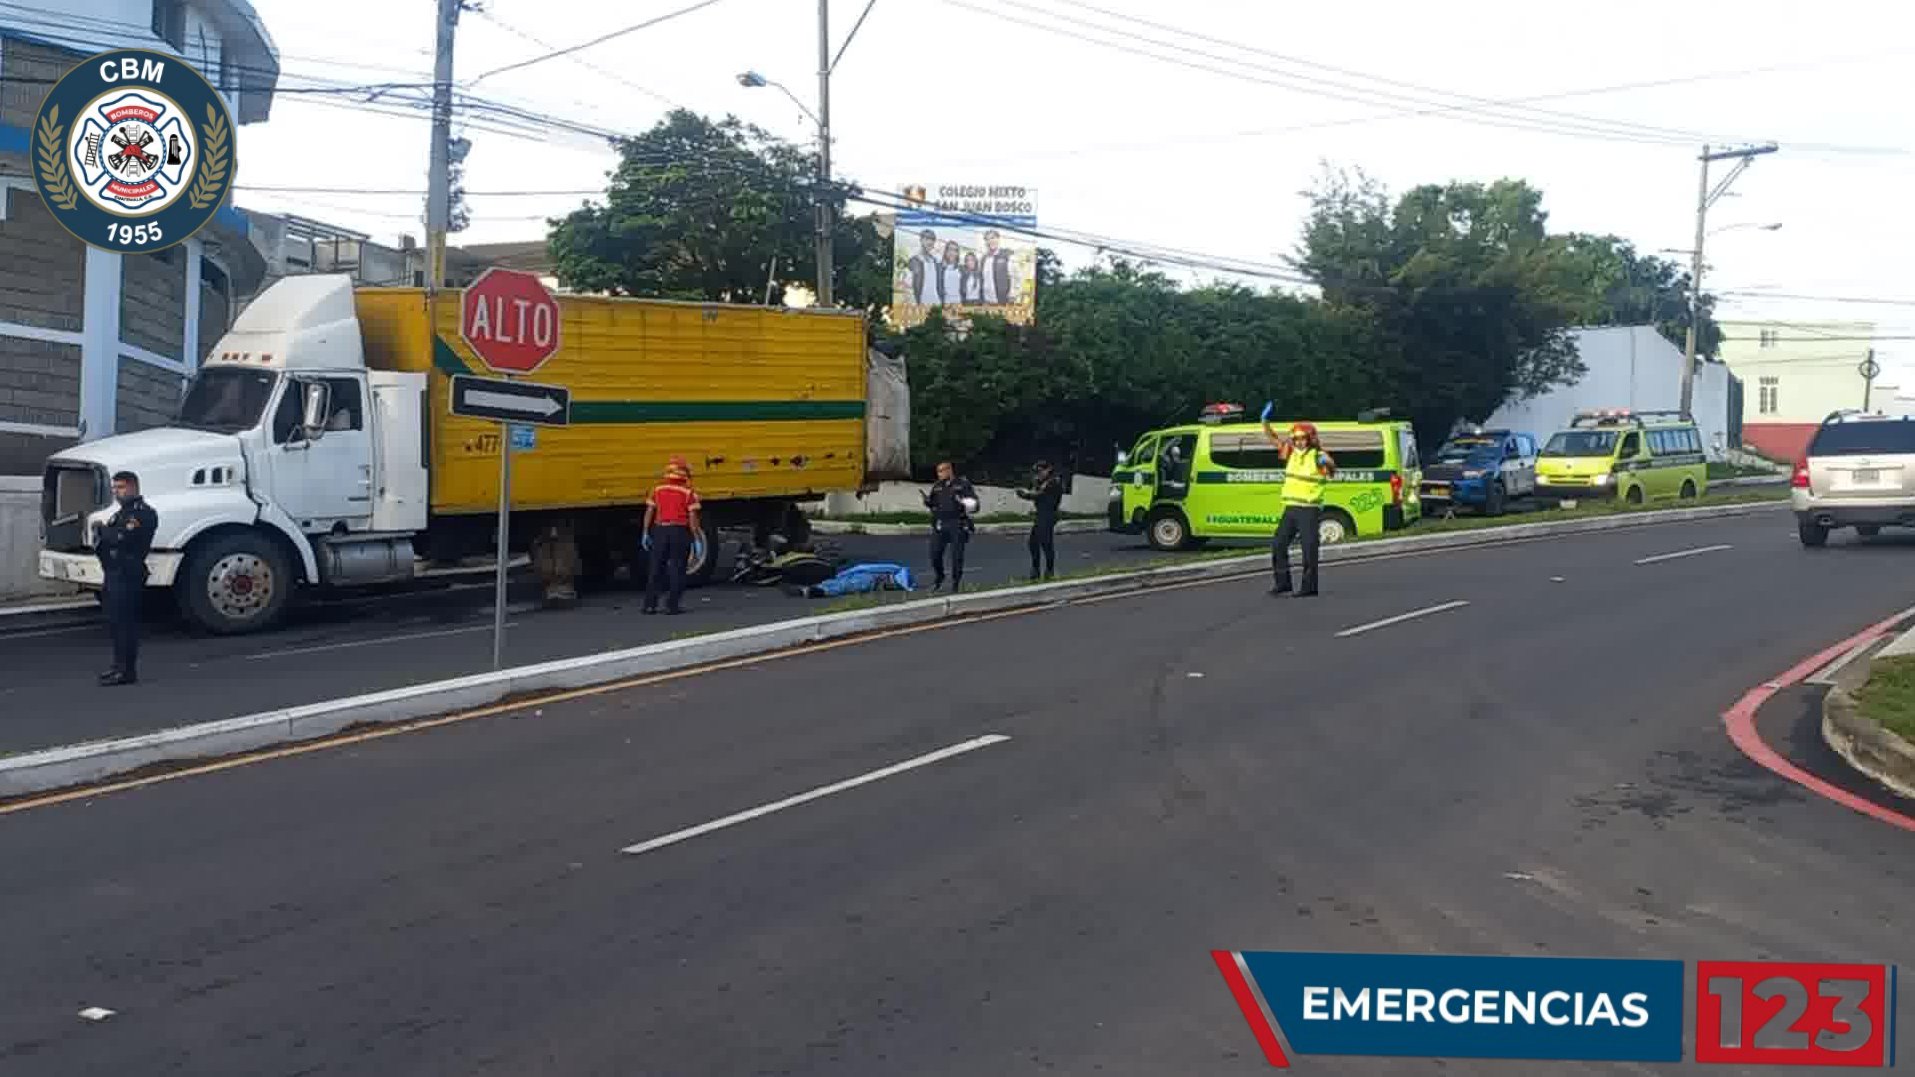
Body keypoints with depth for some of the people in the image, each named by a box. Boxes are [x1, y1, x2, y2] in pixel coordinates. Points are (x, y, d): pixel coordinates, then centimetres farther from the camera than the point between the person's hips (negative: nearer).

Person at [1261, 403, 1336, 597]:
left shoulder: (1318, 456, -10)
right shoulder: (1292, 452, 9)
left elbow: (1332, 469, -27)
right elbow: (1273, 437, 14)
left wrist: (1326, 463, -49)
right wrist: (1265, 420, -1)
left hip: (1309, 510, -7)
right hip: (1290, 508, 7)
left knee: (1309, 548, -3)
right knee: (1278, 544, 7)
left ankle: (1309, 586, 4)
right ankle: (1282, 582, 16)